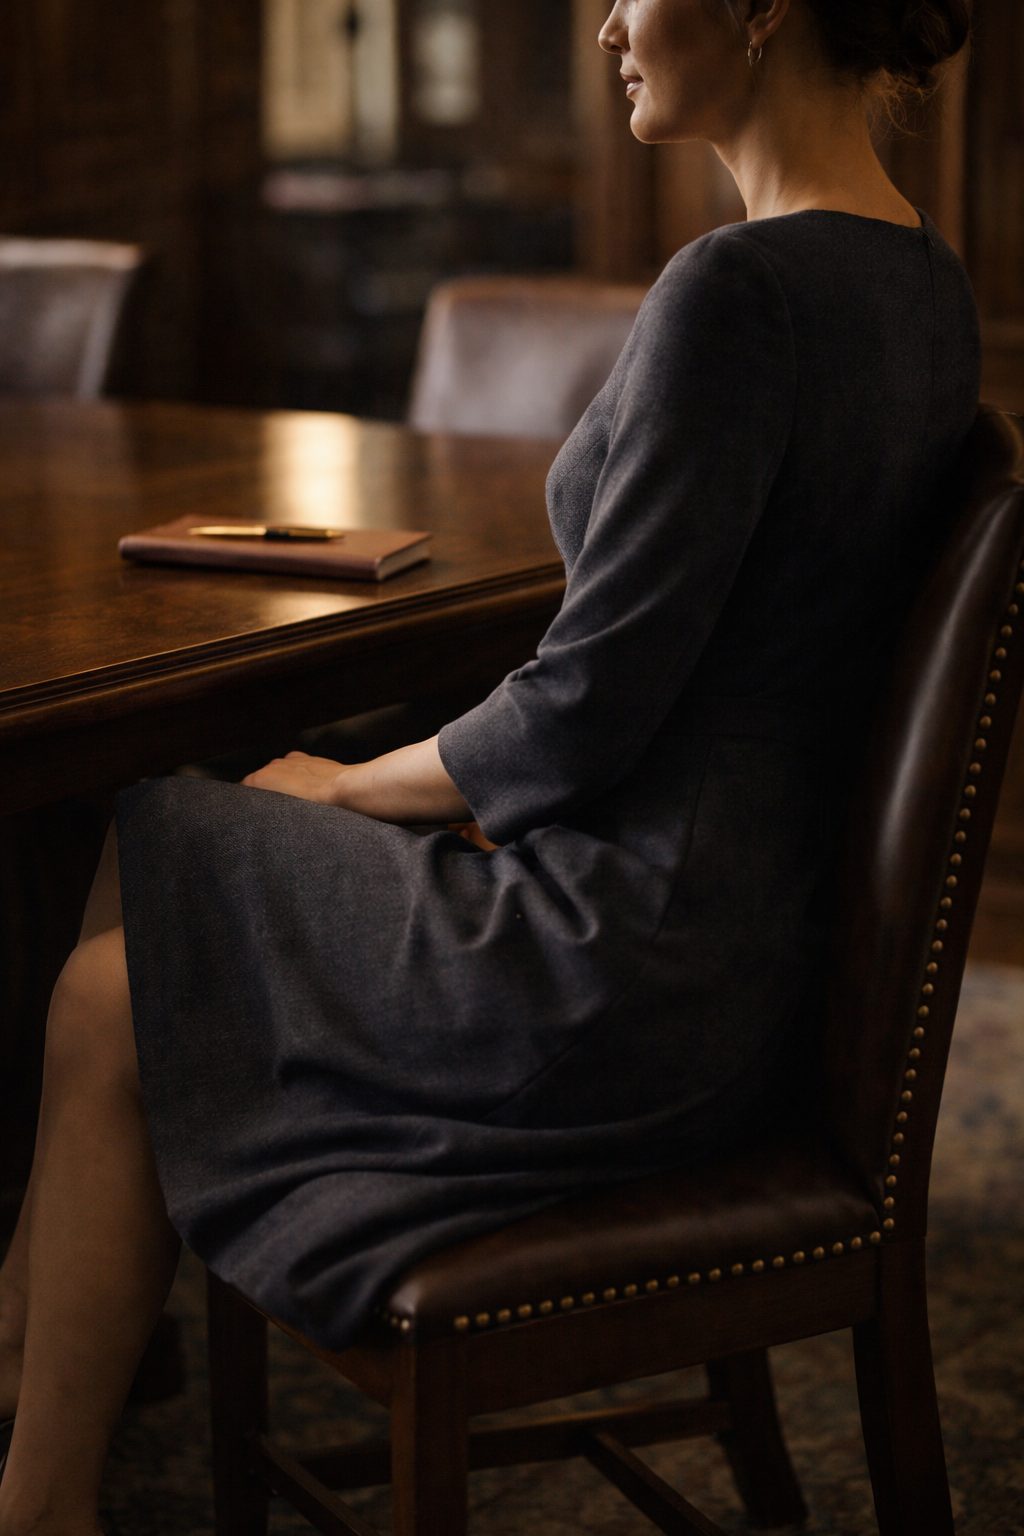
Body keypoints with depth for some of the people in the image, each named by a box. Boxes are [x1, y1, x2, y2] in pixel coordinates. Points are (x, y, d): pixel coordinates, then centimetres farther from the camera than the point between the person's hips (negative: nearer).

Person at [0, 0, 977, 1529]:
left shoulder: (737, 290, -23)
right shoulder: (923, 277, 7)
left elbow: (589, 705, -22)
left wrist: (354, 785, -3)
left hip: (619, 980, -9)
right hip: (750, 950, 9)